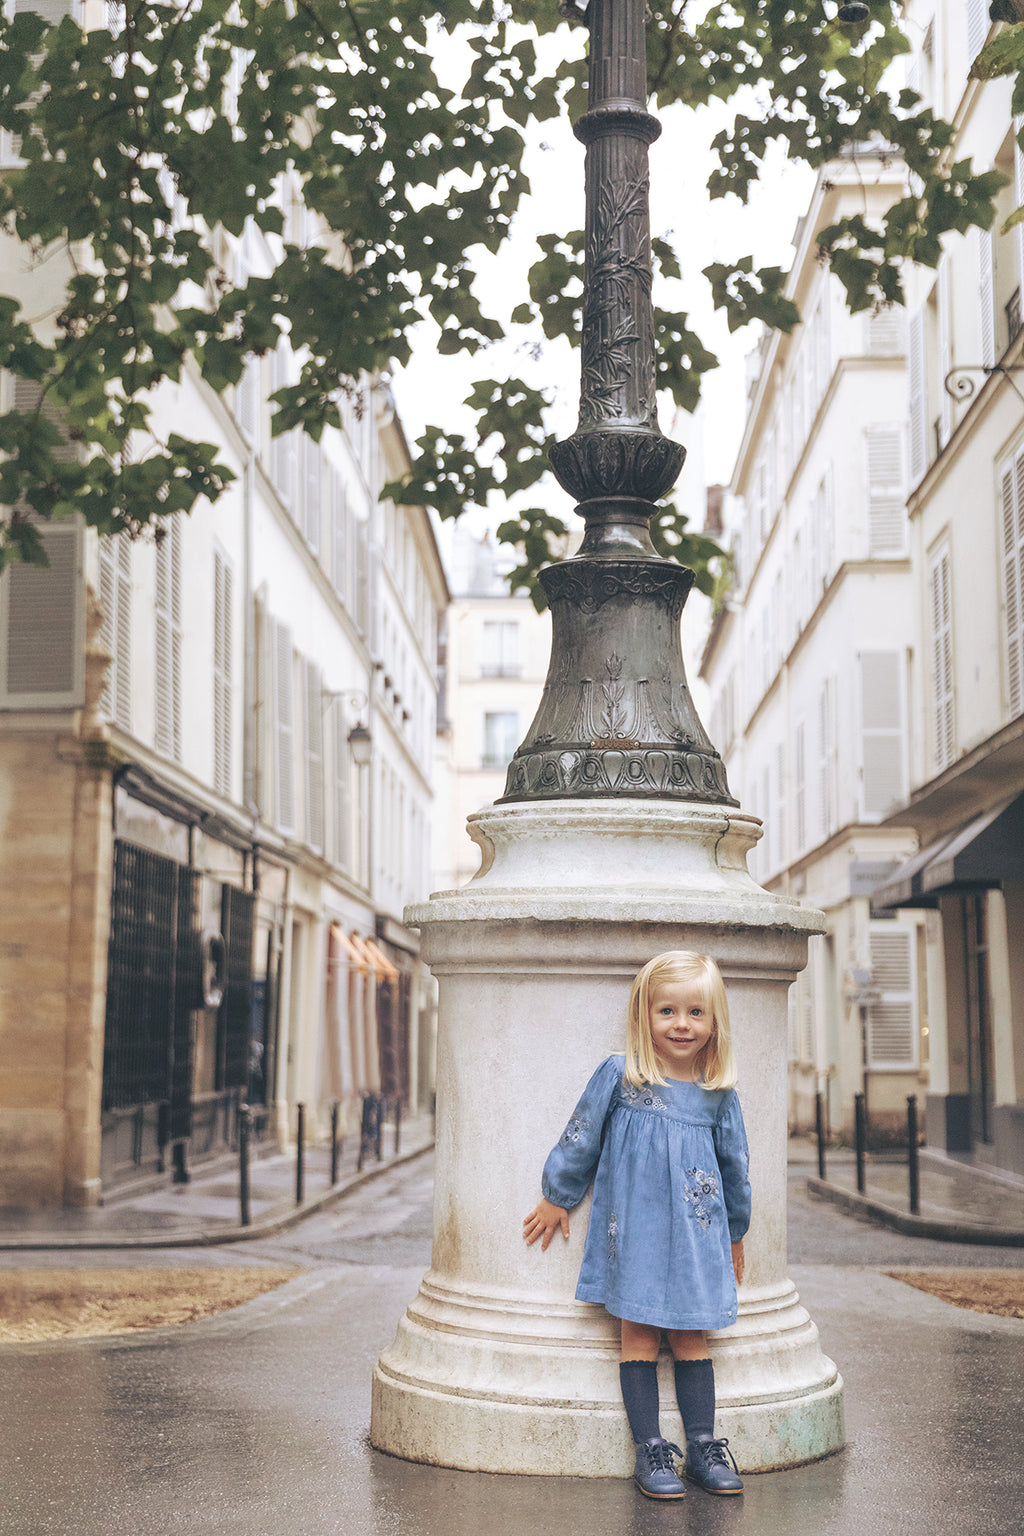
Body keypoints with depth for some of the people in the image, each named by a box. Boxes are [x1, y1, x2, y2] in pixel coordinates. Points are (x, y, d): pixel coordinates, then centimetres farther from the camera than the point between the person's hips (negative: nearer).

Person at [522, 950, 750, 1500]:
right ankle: (650, 1450, 8)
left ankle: (702, 1446, 15)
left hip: (696, 1235, 2)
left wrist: (735, 1233, 22)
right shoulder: (618, 1077, -6)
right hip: (632, 1229, -2)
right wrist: (557, 1198, 10)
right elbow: (579, 1140, 3)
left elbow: (733, 1165, 14)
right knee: (638, 1334, 1)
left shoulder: (718, 1094, 2)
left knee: (690, 1335, 7)